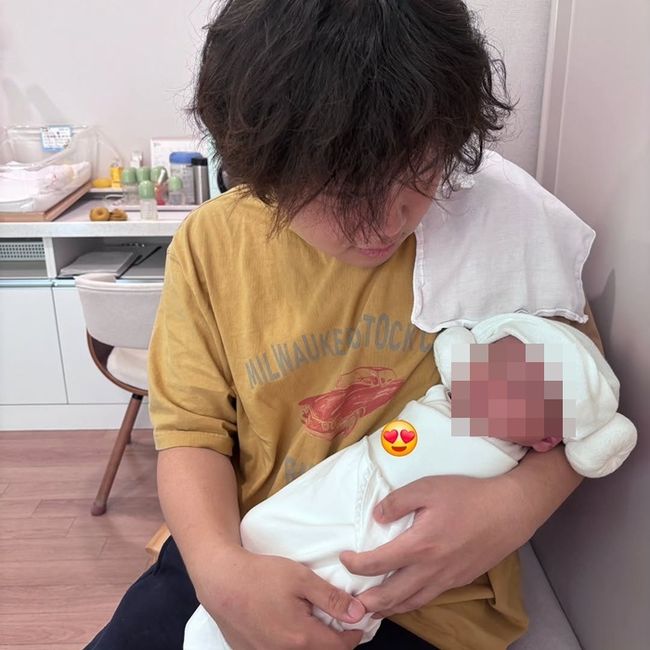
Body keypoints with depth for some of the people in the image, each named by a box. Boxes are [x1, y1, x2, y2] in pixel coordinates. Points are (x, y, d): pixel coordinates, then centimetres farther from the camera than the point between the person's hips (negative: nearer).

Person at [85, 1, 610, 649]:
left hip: (429, 597, 0)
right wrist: (219, 567, -23)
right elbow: (193, 428, -6)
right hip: (245, 551, 1)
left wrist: (514, 505, -24)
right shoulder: (211, 243, -10)